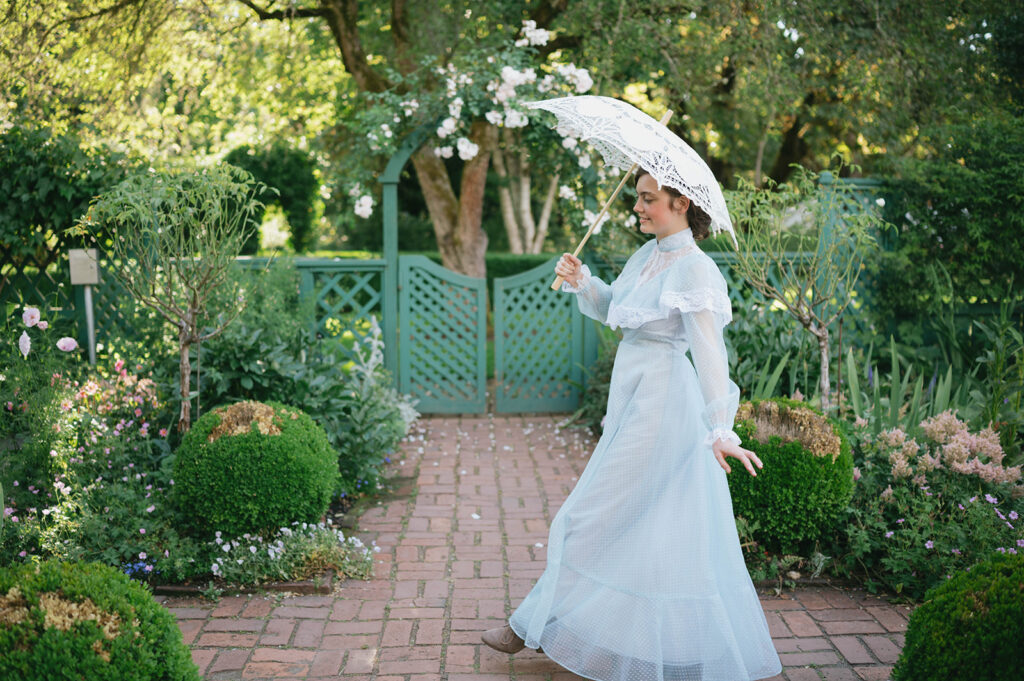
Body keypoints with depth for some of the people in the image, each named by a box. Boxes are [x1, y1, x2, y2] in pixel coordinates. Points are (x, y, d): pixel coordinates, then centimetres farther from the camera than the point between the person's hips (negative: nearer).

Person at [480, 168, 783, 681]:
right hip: (635, 400, 9)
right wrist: (580, 281, 1)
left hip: (658, 405, -9)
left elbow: (709, 353, -25)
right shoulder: (648, 255, 8)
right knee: (654, 526, 17)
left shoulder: (694, 269, -18)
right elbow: (611, 308, 21)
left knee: (596, 518, 2)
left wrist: (721, 431, -31)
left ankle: (538, 625, 16)